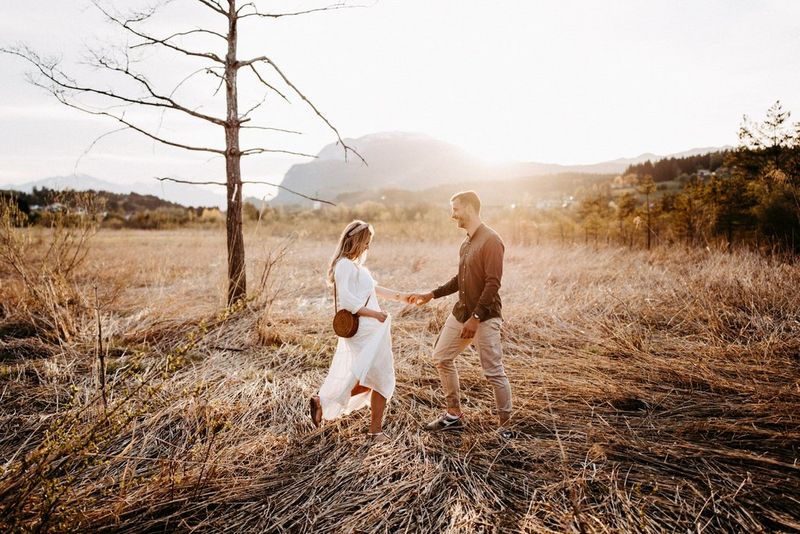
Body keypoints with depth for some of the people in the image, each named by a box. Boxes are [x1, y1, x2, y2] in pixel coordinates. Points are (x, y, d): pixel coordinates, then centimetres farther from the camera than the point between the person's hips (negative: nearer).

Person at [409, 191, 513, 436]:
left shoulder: (491, 241, -15)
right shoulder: (466, 242, 11)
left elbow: (492, 284, -21)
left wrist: (476, 317, -23)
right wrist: (432, 294, 16)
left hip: (485, 317, -9)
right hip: (460, 313, 9)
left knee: (494, 372, -2)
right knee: (441, 358, 13)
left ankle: (505, 425, 16)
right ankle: (454, 415, 26)